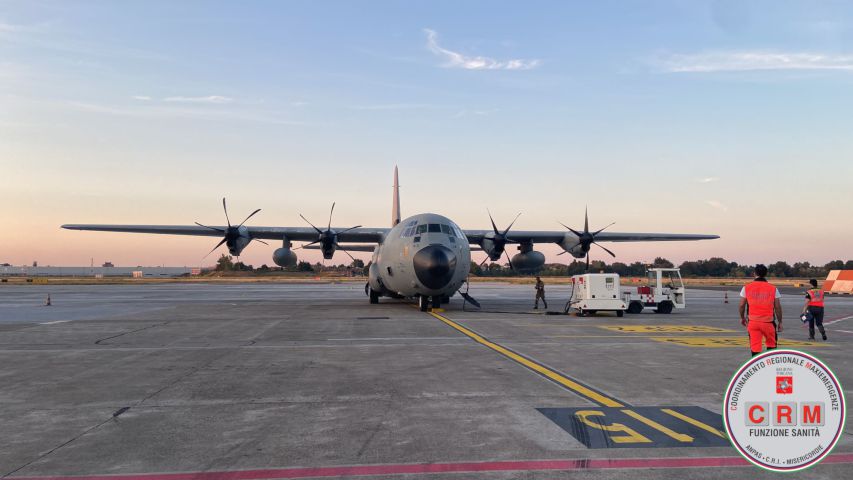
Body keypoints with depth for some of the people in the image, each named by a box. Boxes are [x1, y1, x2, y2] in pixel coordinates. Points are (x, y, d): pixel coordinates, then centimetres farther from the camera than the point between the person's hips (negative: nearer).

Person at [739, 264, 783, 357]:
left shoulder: (747, 287, 2)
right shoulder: (773, 289, 0)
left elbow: (742, 305, 4)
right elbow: (777, 307, 0)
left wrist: (742, 318, 20)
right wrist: (780, 322, 10)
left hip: (753, 322, 0)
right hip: (768, 322, 0)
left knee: (755, 347, 1)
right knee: (771, 345, 16)